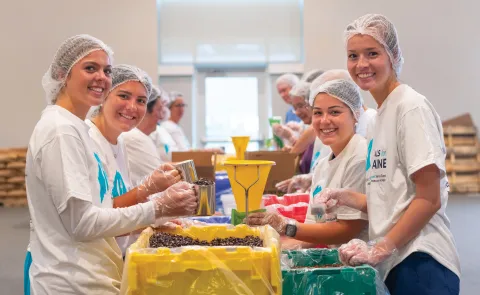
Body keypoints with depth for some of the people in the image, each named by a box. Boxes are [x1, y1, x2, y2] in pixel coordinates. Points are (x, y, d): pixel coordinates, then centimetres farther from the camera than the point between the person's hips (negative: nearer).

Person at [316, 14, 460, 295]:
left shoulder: (412, 107, -11)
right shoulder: (381, 114, 13)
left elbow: (429, 199, -14)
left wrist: (381, 248, -15)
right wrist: (348, 198, 6)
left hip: (420, 262, -8)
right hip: (394, 262, 8)